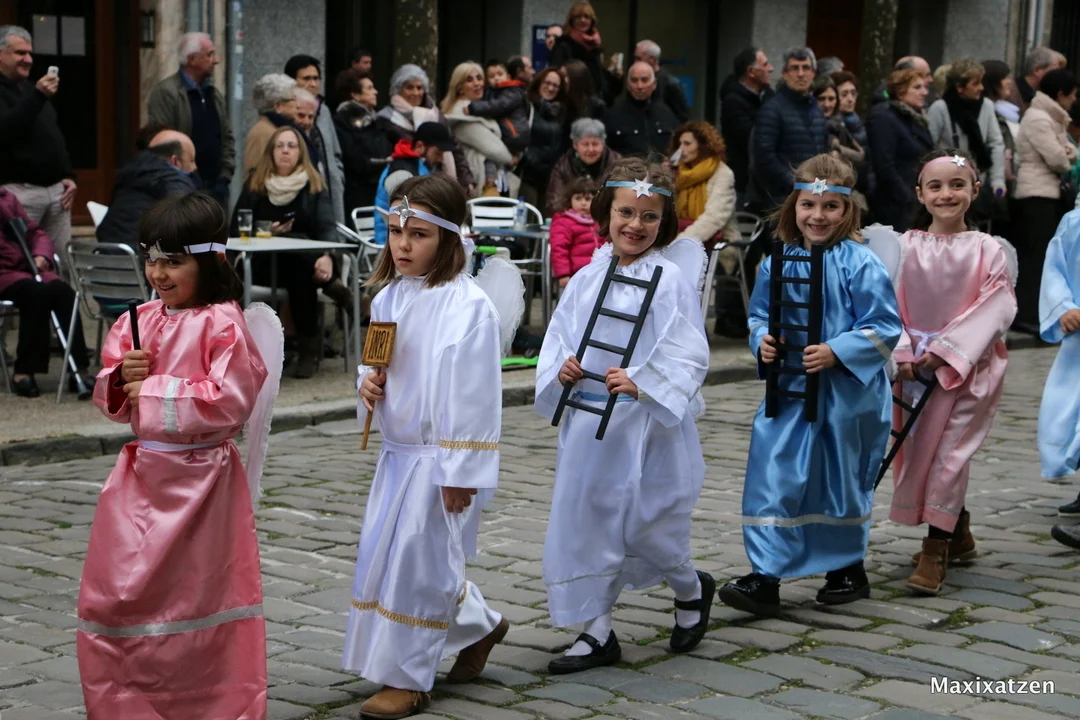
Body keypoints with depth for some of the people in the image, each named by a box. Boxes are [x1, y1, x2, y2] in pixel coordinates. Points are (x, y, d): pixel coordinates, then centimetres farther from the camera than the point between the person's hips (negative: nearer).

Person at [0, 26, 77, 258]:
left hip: (56, 190, 8)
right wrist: (37, 97, -24)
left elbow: (57, 136, 27)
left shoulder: (31, 89, 23)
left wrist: (68, 175, 15)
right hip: (20, 191, -8)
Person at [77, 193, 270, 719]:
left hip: (199, 476, -7)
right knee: (112, 594, 9)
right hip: (142, 471, 7)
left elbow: (230, 399, -22)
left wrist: (154, 391, -17)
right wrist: (122, 378, -10)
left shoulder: (223, 323, -14)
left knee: (196, 597, 4)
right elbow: (109, 399, 13)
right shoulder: (139, 322, 8)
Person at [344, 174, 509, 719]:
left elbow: (474, 394, -18)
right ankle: (479, 625, 35)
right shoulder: (388, 299, 6)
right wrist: (367, 386, -4)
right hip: (397, 452, 9)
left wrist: (460, 472, -18)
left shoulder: (468, 305, -18)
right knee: (382, 557, 15)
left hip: (439, 457, -8)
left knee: (415, 563, -3)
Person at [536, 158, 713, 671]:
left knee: (644, 526, 2)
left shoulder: (671, 282, -8)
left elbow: (688, 357, -12)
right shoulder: (586, 280, 7)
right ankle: (598, 633, 18)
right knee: (584, 522, 6)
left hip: (645, 427, -5)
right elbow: (557, 340, 12)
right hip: (587, 422, 5)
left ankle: (692, 590, 34)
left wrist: (642, 383, -25)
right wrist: (561, 370, -8)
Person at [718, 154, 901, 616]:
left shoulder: (860, 264, -12)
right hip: (790, 387, 4)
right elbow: (760, 313, 15)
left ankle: (848, 569, 31)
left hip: (846, 393, -4)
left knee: (840, 479, 11)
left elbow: (884, 327, -12)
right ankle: (765, 577, -2)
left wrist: (837, 352, -21)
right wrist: (763, 339, -6)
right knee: (773, 477, -5)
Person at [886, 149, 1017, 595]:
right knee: (920, 450, 9)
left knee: (948, 452, -10)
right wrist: (902, 354, -12)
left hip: (967, 366, -3)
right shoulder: (906, 247, 2)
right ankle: (958, 534, 29)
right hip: (915, 368, 3)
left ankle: (936, 550, -2)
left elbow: (996, 308, -10)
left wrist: (947, 350, -17)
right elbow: (892, 305, 1)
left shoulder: (987, 250, -4)